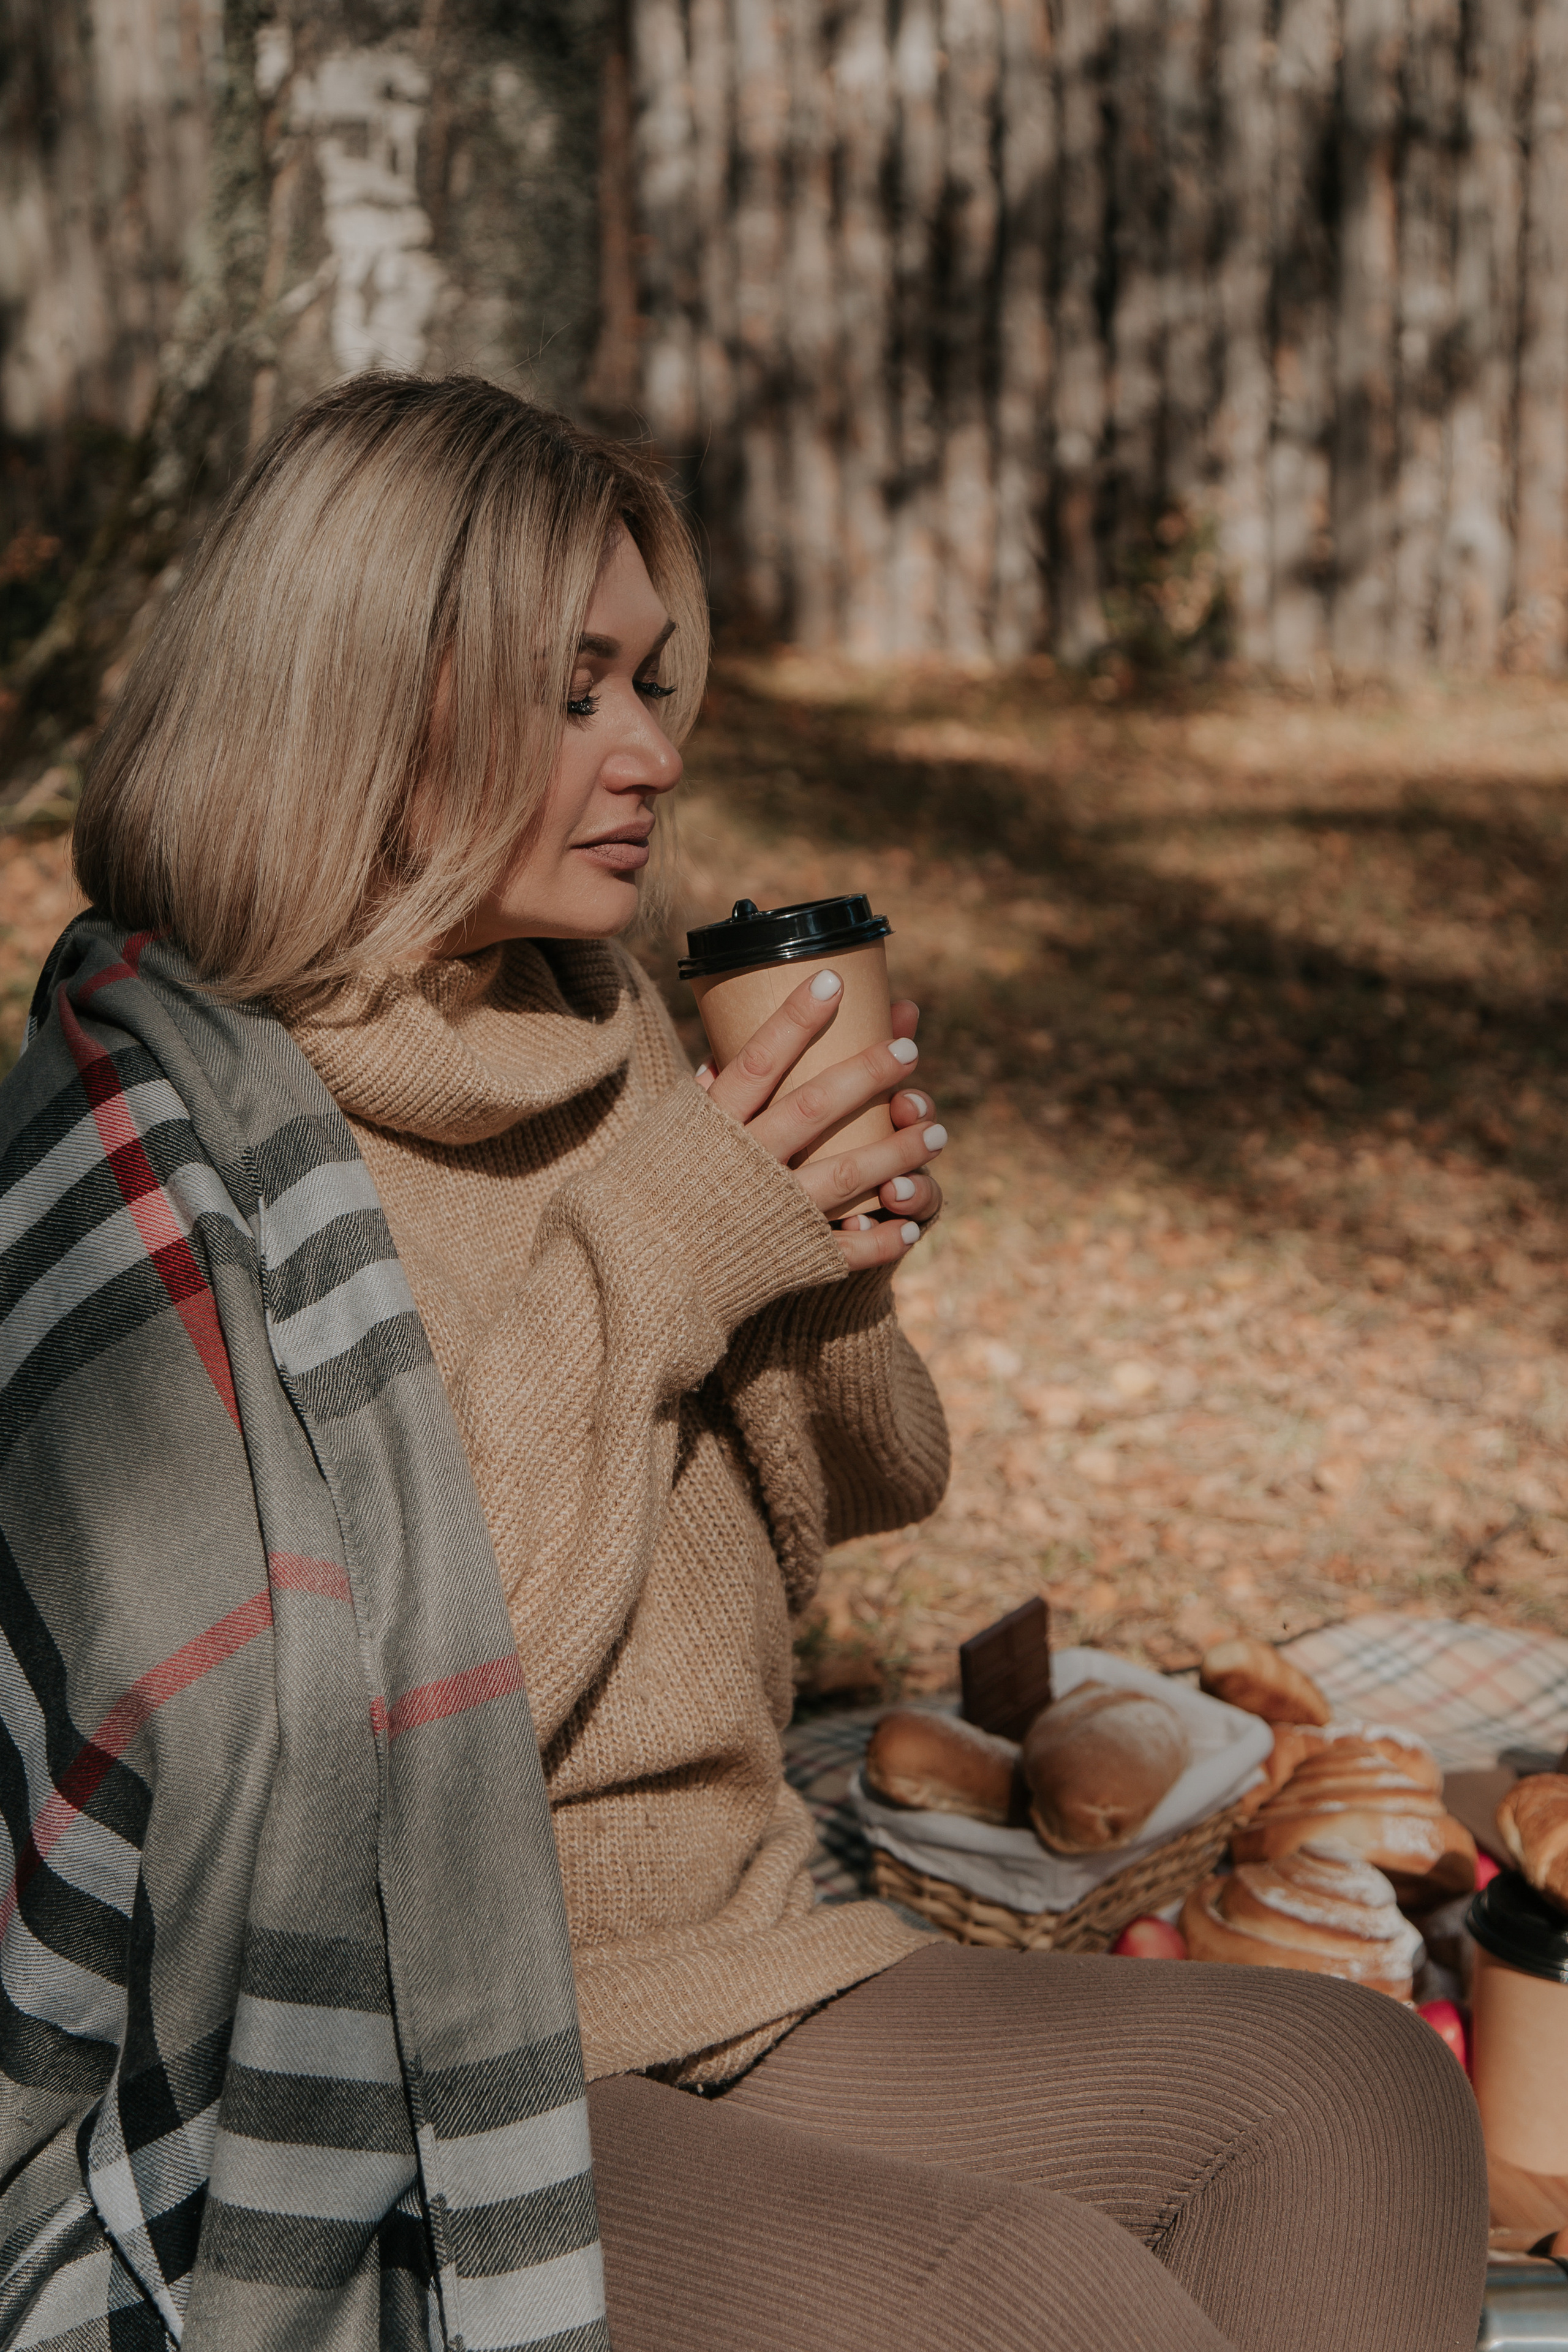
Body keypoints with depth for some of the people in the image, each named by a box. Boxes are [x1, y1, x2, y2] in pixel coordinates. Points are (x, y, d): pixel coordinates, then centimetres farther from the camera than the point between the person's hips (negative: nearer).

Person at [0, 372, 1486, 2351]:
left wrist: (824, 1282, -5)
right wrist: (650, 1264, -17)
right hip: (364, 2137, -7)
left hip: (719, 1980, 7)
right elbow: (342, 1726, -21)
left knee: (1355, 2088, -8)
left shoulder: (590, 1039, 9)